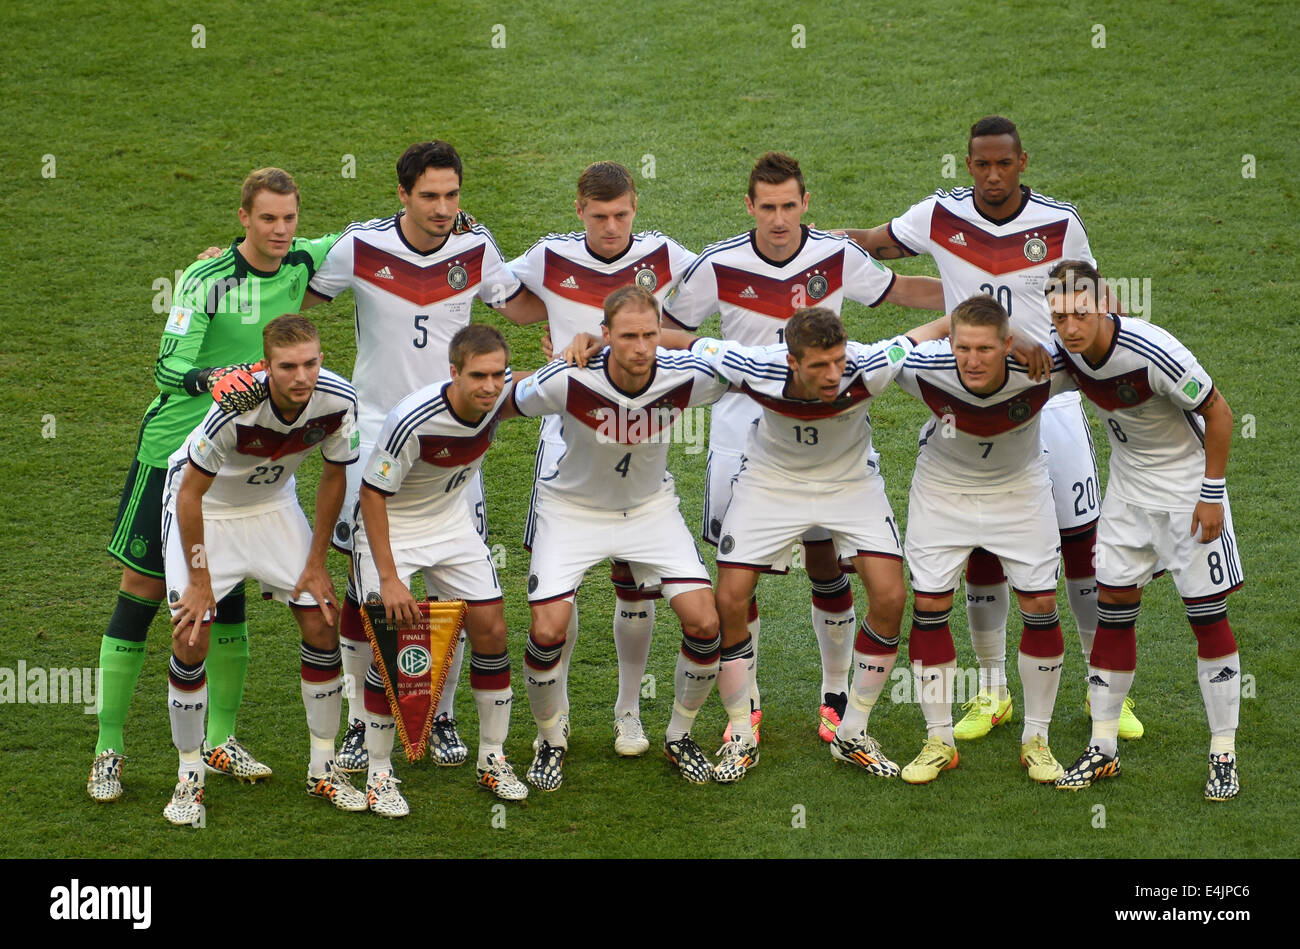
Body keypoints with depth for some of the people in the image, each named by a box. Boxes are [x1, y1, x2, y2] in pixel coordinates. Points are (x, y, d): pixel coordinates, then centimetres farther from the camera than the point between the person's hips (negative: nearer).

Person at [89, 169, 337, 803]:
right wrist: (210, 379, -44)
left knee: (229, 593, 9)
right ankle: (109, 750, 5)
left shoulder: (300, 264, -1)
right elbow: (168, 367, -23)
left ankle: (220, 740, 21)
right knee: (142, 593, -1)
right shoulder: (206, 279, -17)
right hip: (174, 449, -5)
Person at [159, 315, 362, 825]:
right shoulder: (235, 405, -37)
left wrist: (316, 563, -2)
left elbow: (333, 476, -5)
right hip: (204, 504, -4)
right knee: (190, 637, -13)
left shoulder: (338, 400, -24)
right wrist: (200, 580, -18)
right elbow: (191, 493, -24)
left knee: (323, 626, -2)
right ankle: (189, 777, 4)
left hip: (274, 504, 4)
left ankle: (323, 768, 13)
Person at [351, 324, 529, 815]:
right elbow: (372, 494, -25)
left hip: (451, 523, 6)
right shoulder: (412, 420, -36)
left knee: (491, 629, 1)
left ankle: (493, 759, 16)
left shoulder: (503, 392, -18)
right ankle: (378, 775, 0)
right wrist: (388, 578, -26)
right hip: (389, 525, -5)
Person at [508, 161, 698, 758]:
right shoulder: (550, 259, -3)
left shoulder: (663, 257, -4)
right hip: (567, 434, 0)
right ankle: (554, 710, 11)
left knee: (634, 578, 2)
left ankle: (629, 710, 19)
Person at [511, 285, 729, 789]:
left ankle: (679, 736, 14)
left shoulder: (687, 377, -23)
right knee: (547, 631, -16)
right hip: (573, 508, -2)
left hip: (652, 507, 2)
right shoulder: (567, 381, -30)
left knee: (705, 620, -12)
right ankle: (550, 741, 13)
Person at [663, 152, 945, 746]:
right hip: (741, 427, -1)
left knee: (825, 563, 3)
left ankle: (836, 696, 20)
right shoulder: (720, 267, -12)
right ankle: (746, 702, 15)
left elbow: (901, 291, 11)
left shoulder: (838, 258, -8)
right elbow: (663, 327, 2)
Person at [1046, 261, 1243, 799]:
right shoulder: (1063, 351, -13)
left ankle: (1224, 756, 3)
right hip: (1128, 483, 6)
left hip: (1187, 481, -6)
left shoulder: (1151, 351, -31)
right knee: (1113, 606, 5)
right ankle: (1103, 750, 13)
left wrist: (1212, 493, -17)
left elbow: (1217, 412, -19)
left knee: (1208, 615, -5)